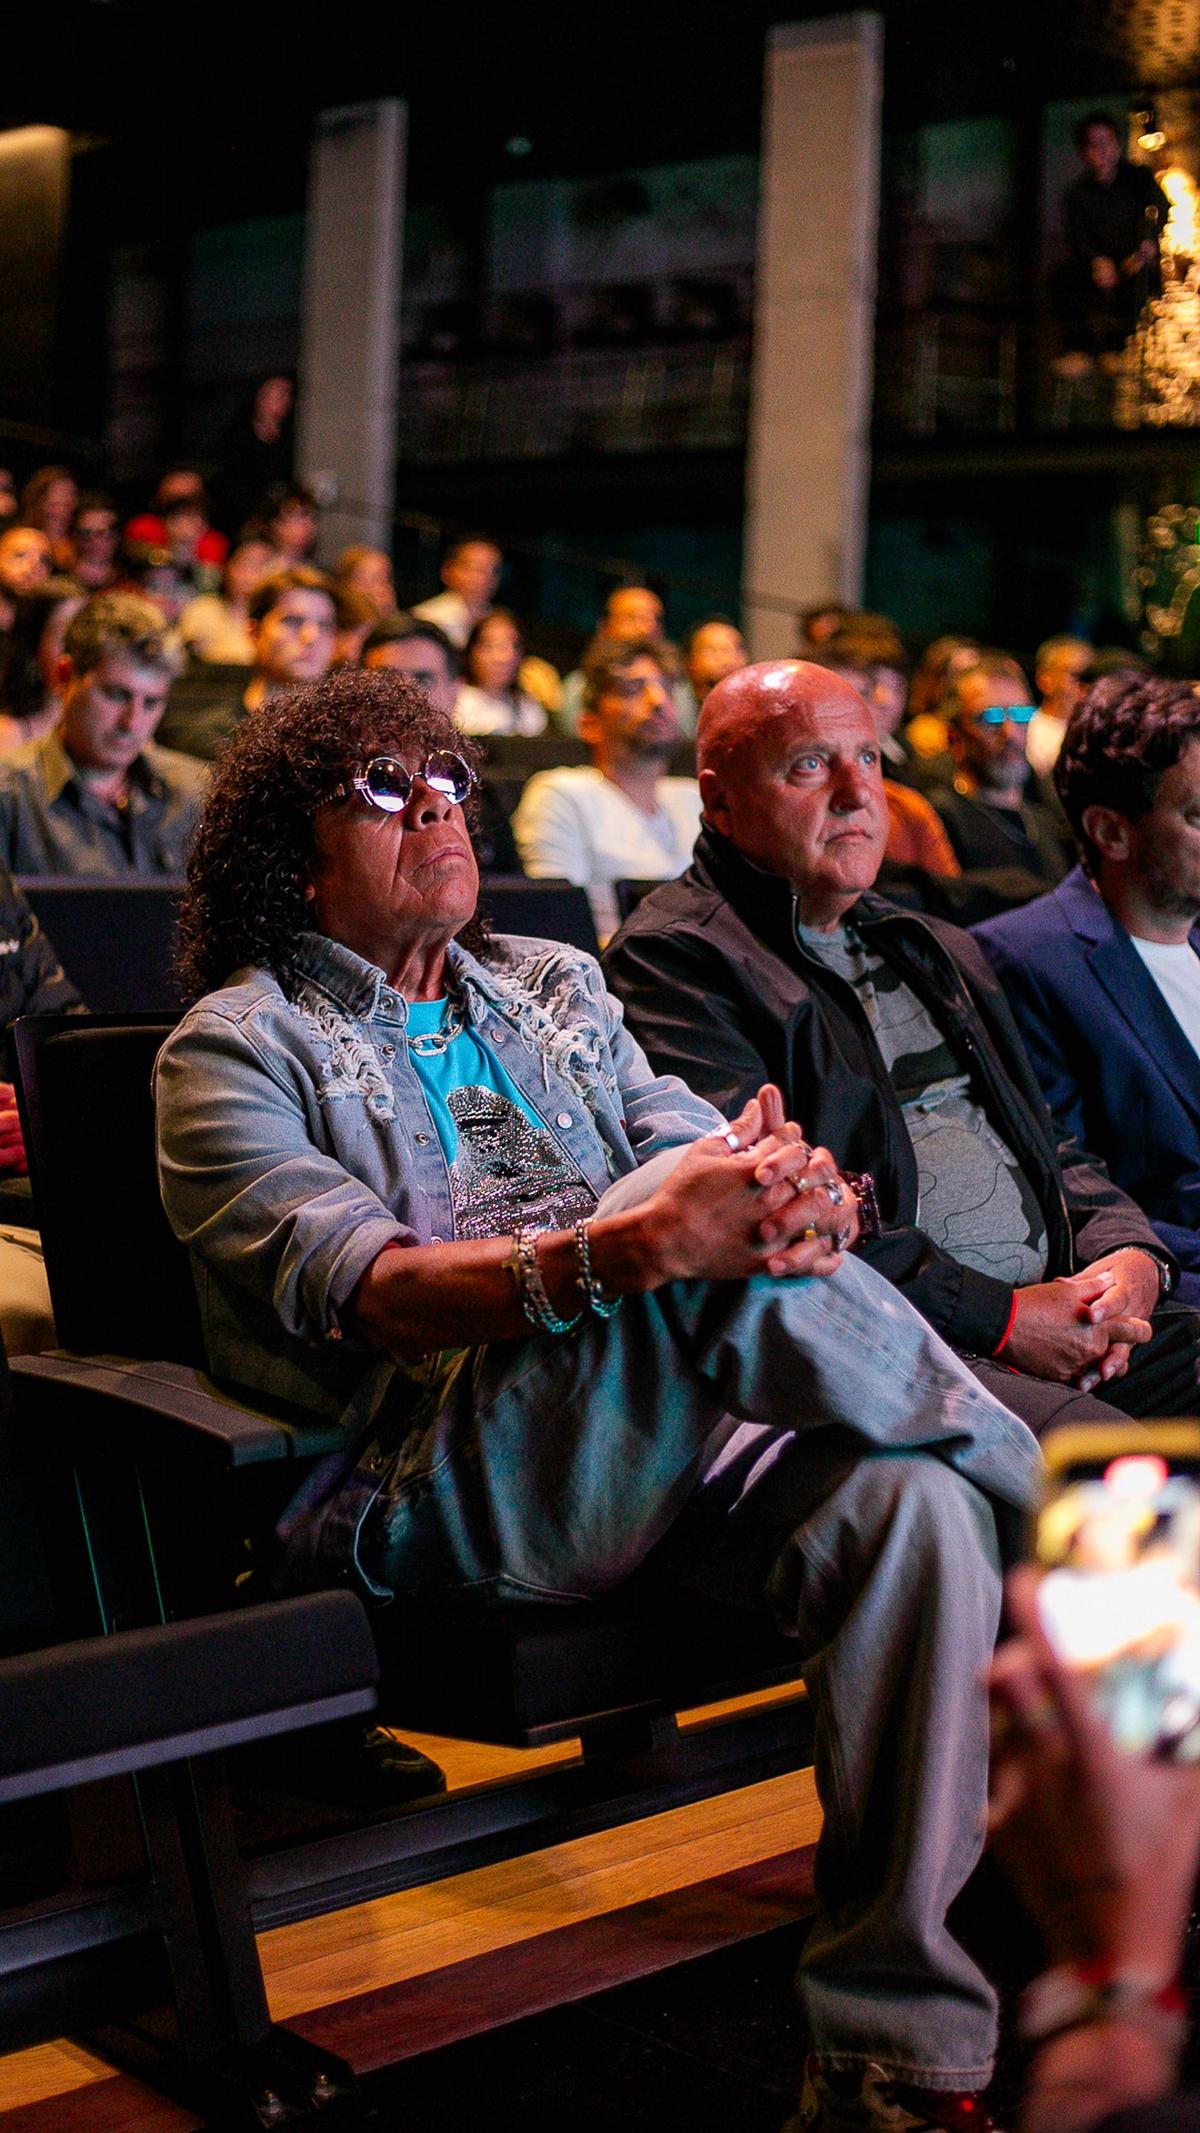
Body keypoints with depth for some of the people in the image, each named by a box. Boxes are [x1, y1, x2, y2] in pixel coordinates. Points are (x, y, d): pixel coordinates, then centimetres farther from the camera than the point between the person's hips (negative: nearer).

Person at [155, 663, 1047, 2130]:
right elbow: (349, 1281, -13)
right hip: (420, 1492, -5)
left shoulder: (555, 991, 25)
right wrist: (620, 1252, -32)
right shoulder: (236, 1048, 6)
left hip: (655, 1447, 5)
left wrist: (798, 1195, -18)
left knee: (904, 1504, -27)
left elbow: (706, 1159, 11)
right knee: (680, 1240, -33)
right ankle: (1045, 1484, -13)